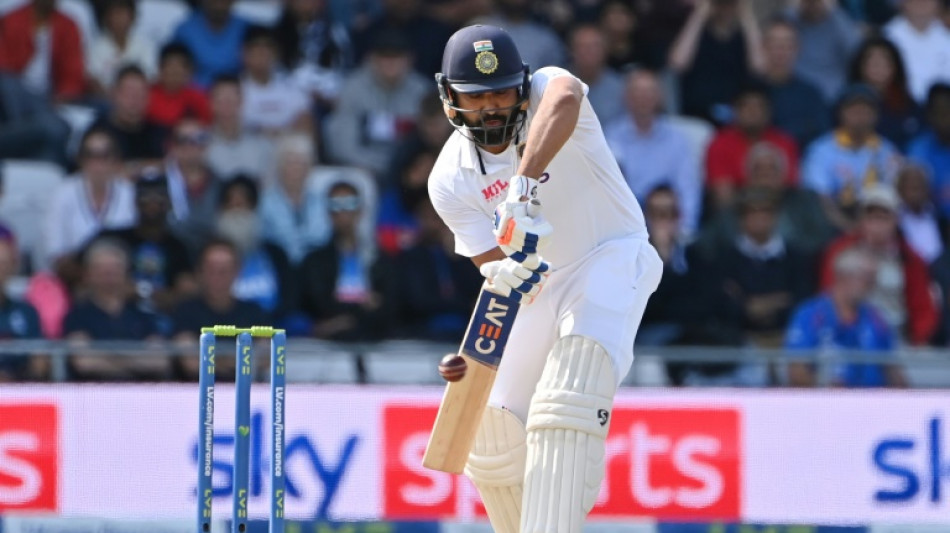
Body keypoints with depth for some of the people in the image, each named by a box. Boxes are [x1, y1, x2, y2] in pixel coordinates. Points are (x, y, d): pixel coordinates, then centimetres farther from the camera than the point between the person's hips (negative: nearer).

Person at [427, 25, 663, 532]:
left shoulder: (545, 92, -19)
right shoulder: (450, 180, -8)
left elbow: (564, 98, -45)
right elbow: (492, 261, -12)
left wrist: (525, 182, -60)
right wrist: (504, 275, -38)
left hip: (614, 258, -6)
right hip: (541, 283, 6)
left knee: (567, 403, -28)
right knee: (494, 429, 6)